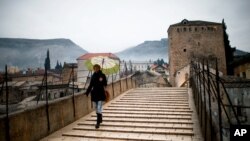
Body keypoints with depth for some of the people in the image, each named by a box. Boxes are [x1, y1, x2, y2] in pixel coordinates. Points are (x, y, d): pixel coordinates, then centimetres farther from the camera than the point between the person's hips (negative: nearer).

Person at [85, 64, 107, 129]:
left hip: (100, 94, -5)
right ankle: (100, 119, 32)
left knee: (99, 108, -7)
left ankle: (98, 122, 0)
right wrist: (87, 92, 11)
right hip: (94, 93, 5)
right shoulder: (93, 76, 7)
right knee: (96, 108, 13)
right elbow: (90, 85, 13)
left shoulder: (102, 75, -5)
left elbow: (105, 84, -3)